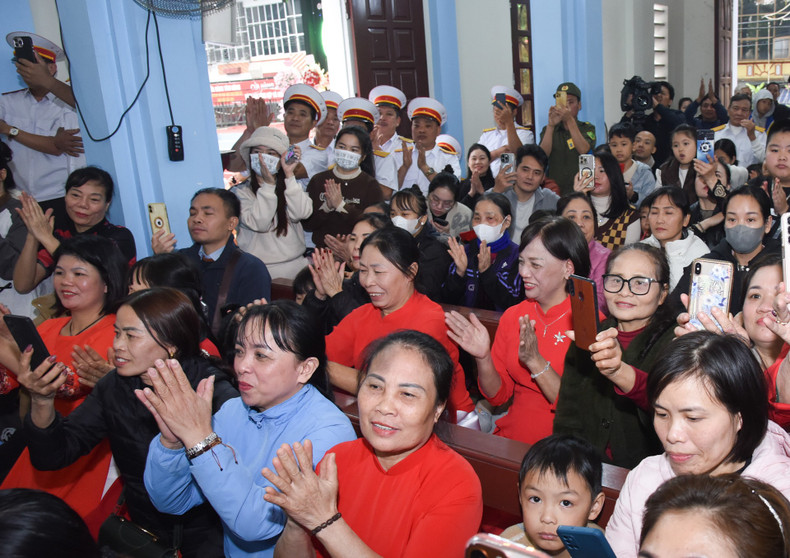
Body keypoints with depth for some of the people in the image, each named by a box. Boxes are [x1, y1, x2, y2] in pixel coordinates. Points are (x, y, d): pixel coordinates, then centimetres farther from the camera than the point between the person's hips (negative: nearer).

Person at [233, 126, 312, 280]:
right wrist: (268, 183, -16)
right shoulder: (240, 191, 2)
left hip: (295, 265, 3)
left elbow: (302, 213, -8)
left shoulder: (290, 185, 12)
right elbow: (259, 223, -13)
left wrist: (289, 175, -10)